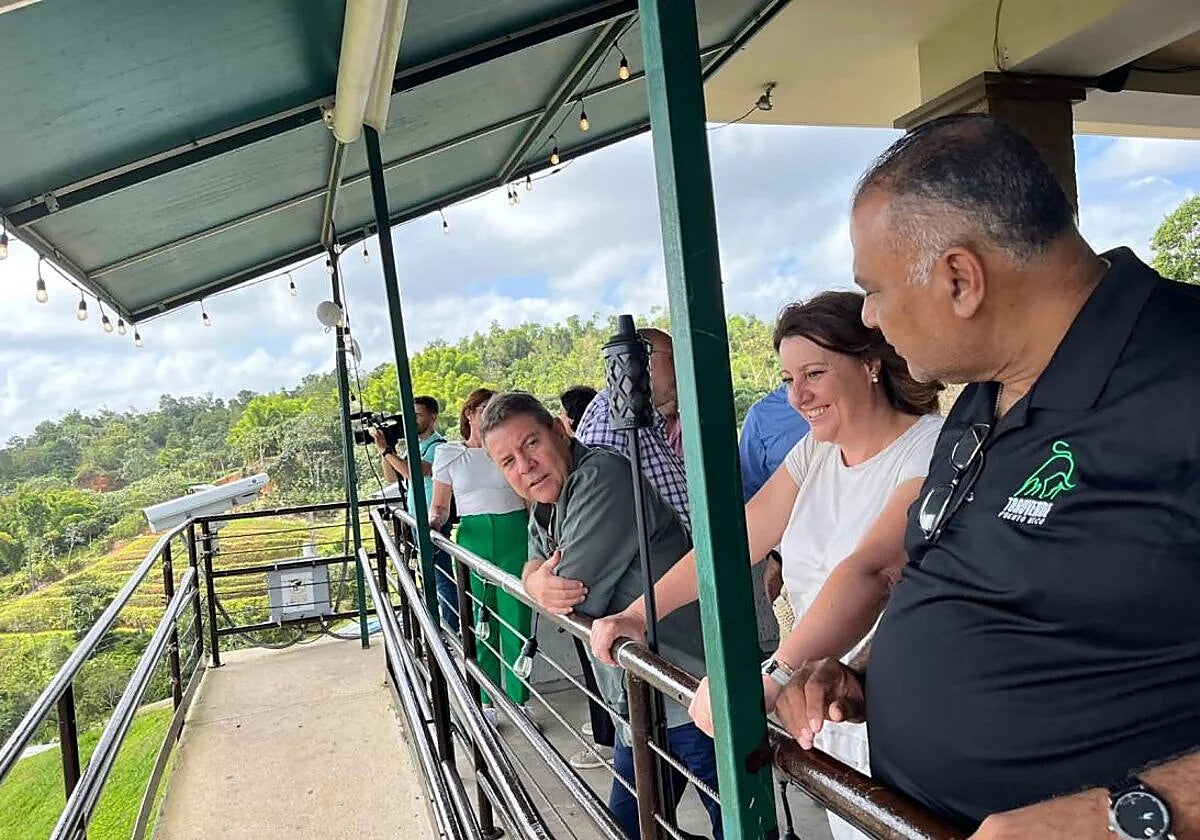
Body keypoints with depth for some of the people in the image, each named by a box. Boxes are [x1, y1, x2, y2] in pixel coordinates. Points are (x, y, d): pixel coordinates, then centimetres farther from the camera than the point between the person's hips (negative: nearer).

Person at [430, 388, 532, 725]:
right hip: (472, 539, 1)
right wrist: (434, 519, -11)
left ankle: (520, 699, 9)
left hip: (514, 536, -1)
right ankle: (487, 701, 16)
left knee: (516, 620, -2)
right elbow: (440, 505, 11)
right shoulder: (448, 453, 8)